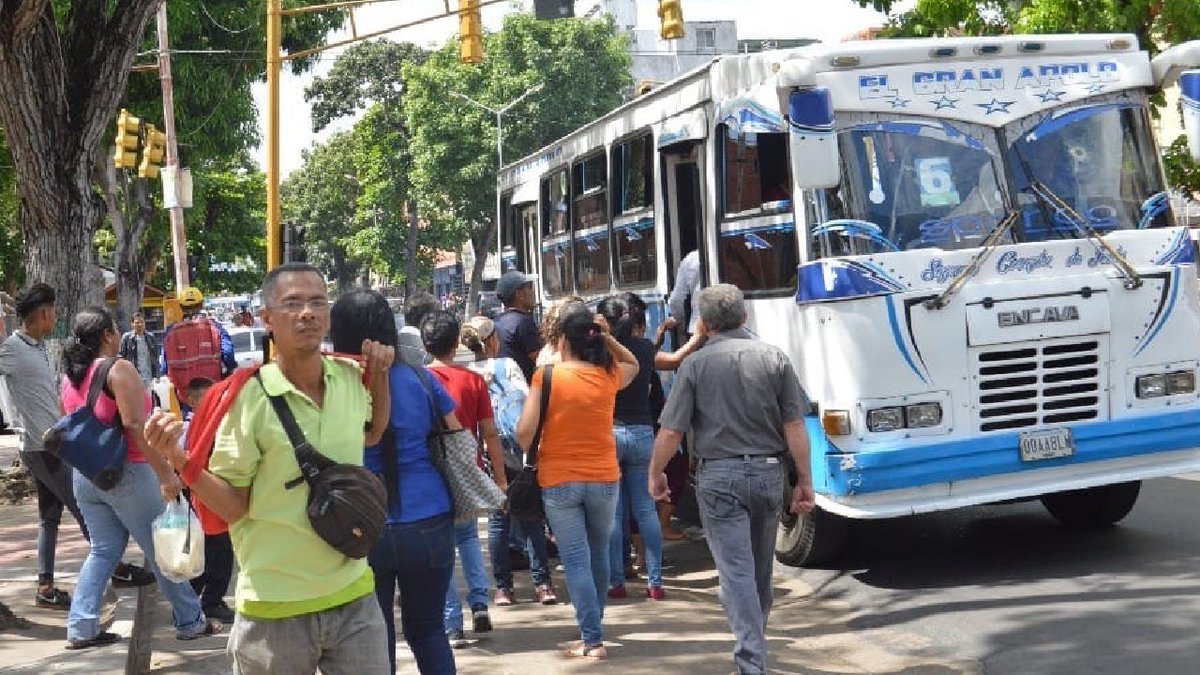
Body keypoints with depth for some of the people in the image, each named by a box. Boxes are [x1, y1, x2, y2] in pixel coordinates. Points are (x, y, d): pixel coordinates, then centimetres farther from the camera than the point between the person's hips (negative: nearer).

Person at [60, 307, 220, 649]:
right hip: (126, 472, -7)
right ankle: (191, 622, 12)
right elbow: (134, 424, -23)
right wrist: (165, 472, -24)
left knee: (103, 550, 14)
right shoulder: (118, 370, -14)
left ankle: (81, 627, 7)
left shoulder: (70, 376, 9)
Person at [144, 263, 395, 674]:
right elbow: (233, 507, -8)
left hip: (354, 596, 4)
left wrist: (379, 377, 8)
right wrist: (179, 460, -23)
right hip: (275, 608, -4)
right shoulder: (248, 397, -13)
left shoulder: (350, 378, 1)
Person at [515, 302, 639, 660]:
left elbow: (524, 431, -14)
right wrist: (605, 336, 10)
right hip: (603, 479, 3)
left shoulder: (547, 375, -11)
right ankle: (593, 627, 32)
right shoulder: (609, 375, -2)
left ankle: (592, 639, -2)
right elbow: (633, 365, 23)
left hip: (558, 481, -3)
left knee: (576, 559, 1)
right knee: (598, 553, 20)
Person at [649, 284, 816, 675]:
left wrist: (655, 474, 9)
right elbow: (795, 427, -2)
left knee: (736, 572, -3)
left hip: (719, 476, -3)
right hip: (769, 472, 3)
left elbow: (670, 432, -6)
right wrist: (804, 481, 5)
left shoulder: (696, 364, -6)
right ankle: (756, 641, 36)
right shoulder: (774, 358, 0)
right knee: (761, 571, 19)